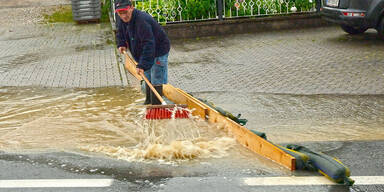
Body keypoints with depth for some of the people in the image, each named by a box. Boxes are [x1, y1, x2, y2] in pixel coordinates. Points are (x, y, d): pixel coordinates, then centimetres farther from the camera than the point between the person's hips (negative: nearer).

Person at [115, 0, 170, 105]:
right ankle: (148, 102, 40)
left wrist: (142, 65, -43)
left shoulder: (142, 21, -35)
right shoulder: (122, 20, -6)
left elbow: (148, 45, -39)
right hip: (145, 52, 10)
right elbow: (120, 33, 18)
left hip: (158, 51, -10)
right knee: (148, 78, 23)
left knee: (156, 80, -10)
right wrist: (121, 44, -2)